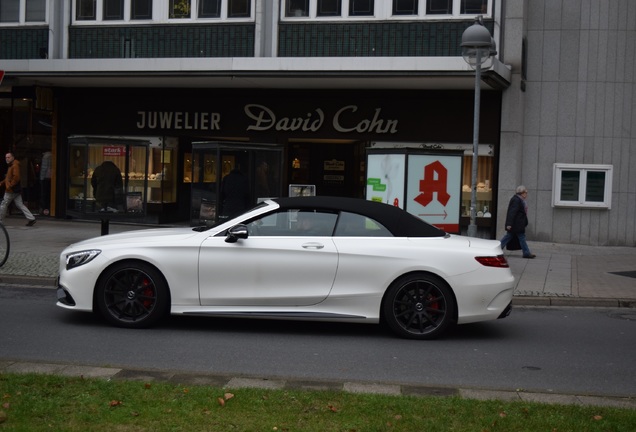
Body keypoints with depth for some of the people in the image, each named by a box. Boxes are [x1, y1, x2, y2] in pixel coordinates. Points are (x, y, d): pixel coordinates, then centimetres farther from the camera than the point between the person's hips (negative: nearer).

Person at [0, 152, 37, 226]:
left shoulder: (15, 166, -14)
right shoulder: (11, 166, 18)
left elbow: (16, 177, -25)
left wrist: (9, 186, -20)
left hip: (11, 190, -10)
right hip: (16, 190, 10)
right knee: (20, 205, 6)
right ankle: (31, 219, 0)